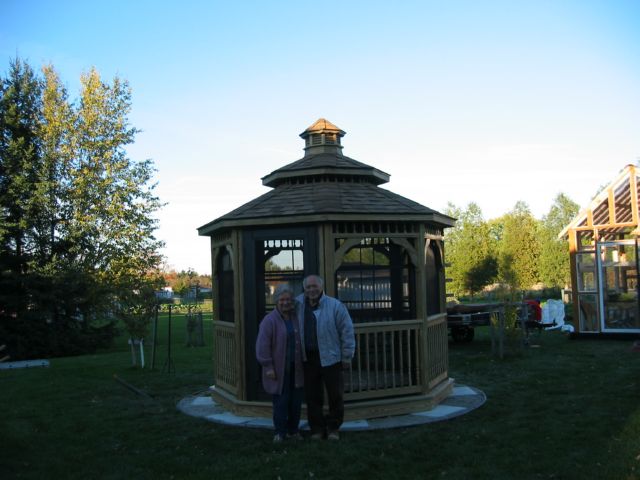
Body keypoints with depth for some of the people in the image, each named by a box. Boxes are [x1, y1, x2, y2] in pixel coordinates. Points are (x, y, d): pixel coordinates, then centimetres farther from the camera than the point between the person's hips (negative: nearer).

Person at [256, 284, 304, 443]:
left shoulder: (297, 318, 6)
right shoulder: (269, 320, -11)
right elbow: (263, 346, -13)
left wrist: (303, 362, 11)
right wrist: (268, 367, -15)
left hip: (296, 368, 5)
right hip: (279, 369, -5)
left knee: (296, 400, 11)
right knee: (281, 400, 0)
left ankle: (293, 430, 25)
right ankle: (280, 432, 14)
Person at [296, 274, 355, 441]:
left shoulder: (335, 305, -7)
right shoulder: (298, 305, 4)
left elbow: (347, 331, -5)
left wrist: (347, 357, -5)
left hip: (330, 358, -3)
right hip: (308, 359, 3)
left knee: (336, 395, 5)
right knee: (312, 396, 9)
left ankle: (333, 428, 21)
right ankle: (317, 428, 22)